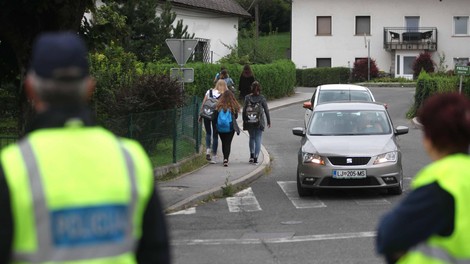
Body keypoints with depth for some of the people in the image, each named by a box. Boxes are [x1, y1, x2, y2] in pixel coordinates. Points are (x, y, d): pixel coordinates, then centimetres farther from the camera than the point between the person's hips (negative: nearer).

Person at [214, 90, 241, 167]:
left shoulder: (219, 106, -6)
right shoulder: (233, 107, -9)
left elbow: (215, 117, -2)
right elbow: (236, 117, 3)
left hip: (220, 128, 2)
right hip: (230, 128, -2)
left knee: (223, 143, 18)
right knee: (228, 143, 2)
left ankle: (225, 158, 27)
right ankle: (226, 158, -14)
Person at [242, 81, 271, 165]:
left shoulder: (247, 98, -4)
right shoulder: (262, 98, -6)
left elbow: (244, 110, -3)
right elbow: (266, 111, -2)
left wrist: (244, 121, 6)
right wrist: (269, 121, 7)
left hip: (249, 122, 1)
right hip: (259, 122, -1)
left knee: (252, 137, 21)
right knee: (258, 140, 4)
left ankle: (252, 155, 14)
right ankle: (255, 158, -2)